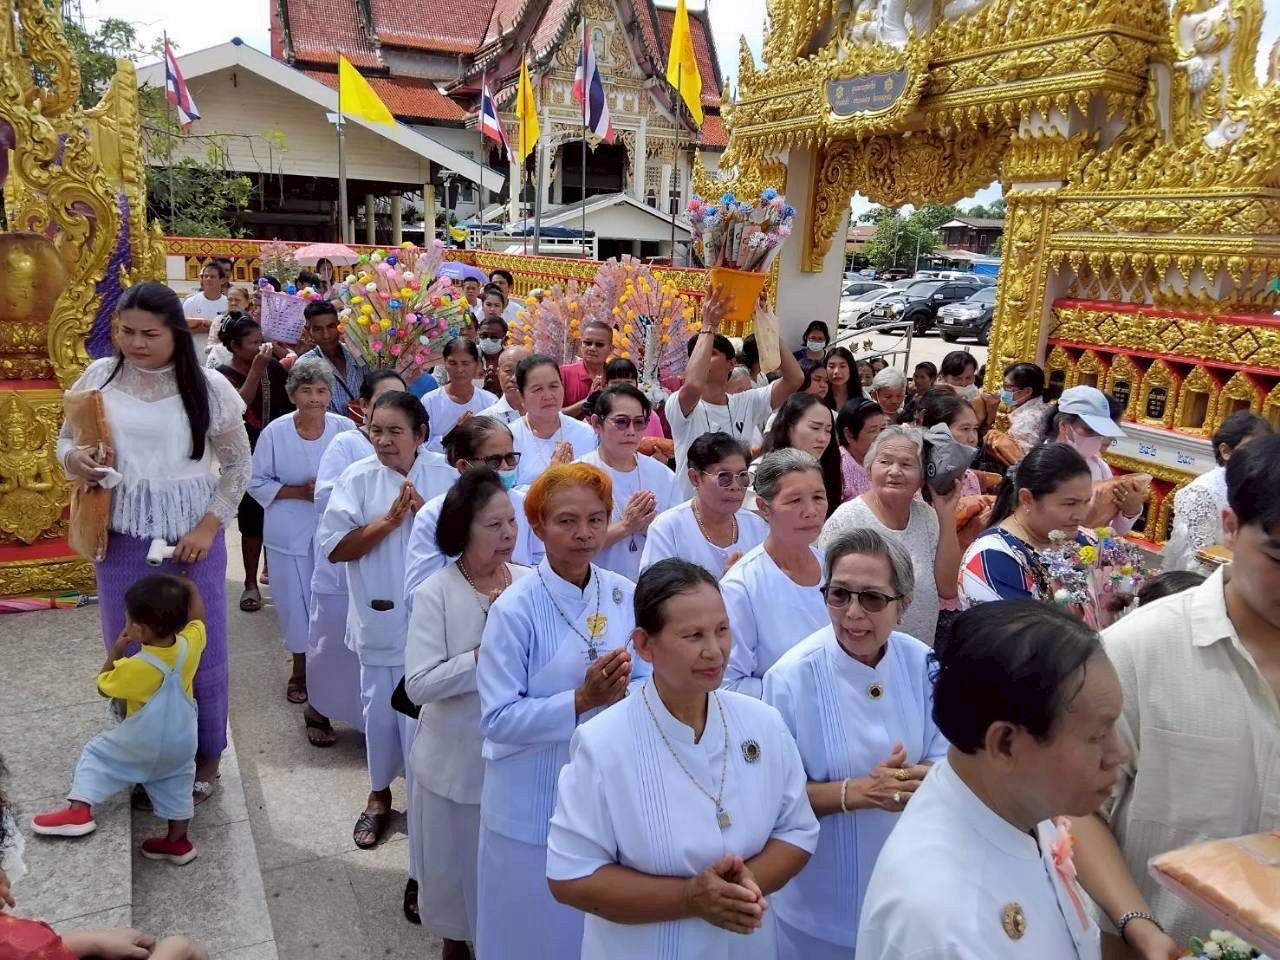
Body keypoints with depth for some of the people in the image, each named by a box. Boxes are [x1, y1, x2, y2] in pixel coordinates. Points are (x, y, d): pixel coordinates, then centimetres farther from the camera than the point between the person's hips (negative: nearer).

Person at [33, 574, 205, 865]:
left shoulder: (134, 668, -28)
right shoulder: (190, 644, -19)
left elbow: (103, 686, -6)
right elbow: (197, 615, 3)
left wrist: (116, 651, -2)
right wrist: (184, 588, 6)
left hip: (141, 746, -4)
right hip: (181, 745, 5)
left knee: (96, 753, 18)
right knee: (175, 789, 21)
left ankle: (79, 809, 9)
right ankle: (178, 842, 32)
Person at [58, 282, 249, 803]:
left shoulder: (208, 386, -7)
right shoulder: (99, 377, -1)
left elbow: (238, 465, -1)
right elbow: (66, 438, 11)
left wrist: (207, 528, -10)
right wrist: (73, 458, -13)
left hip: (192, 535, -2)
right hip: (122, 536, 2)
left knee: (201, 649, 9)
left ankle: (206, 756, 29)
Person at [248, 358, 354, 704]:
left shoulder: (345, 429, -7)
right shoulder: (275, 432, -8)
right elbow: (257, 483, -2)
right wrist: (298, 492, -14)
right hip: (289, 532, 0)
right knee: (296, 602, 10)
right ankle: (300, 670, 31)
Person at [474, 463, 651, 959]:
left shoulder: (625, 597, -5)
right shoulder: (515, 608, -18)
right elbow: (497, 717, -19)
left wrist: (623, 692, -19)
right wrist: (582, 700, -28)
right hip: (534, 805, -4)